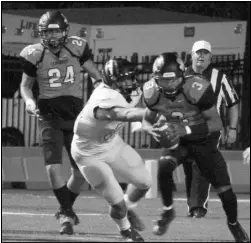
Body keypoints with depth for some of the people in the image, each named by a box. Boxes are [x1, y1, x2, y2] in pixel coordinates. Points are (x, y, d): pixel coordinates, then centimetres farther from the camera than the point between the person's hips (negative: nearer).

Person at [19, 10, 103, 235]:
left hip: (75, 115, 2)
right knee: (53, 167, -18)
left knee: (81, 170, 4)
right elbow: (26, 84, 8)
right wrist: (29, 100, -11)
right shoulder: (35, 54, -6)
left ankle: (66, 210, 27)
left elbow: (94, 72, 9)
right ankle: (68, 213, -8)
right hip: (50, 117, -2)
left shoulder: (77, 48, -3)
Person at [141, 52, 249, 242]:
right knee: (164, 167, -29)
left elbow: (216, 124, -27)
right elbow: (147, 120, 0)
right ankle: (168, 211, -5)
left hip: (203, 139, -2)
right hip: (177, 140, 2)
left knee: (224, 188, -2)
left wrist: (185, 130, -37)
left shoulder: (196, 88, -33)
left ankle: (234, 224, 28)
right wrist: (154, 130, -24)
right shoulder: (154, 93, -19)